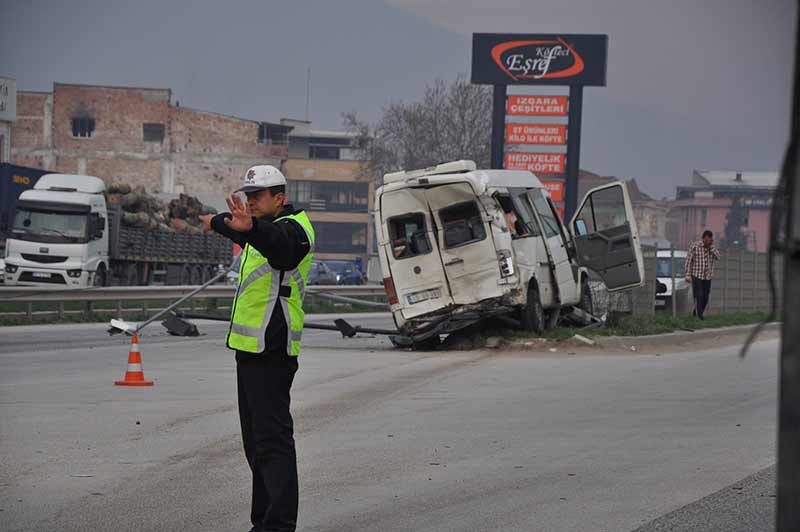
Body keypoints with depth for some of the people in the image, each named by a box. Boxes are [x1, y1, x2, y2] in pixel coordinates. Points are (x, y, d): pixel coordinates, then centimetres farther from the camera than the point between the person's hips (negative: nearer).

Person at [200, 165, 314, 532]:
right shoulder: (264, 228, 17)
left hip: (271, 350, -11)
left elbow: (274, 239, -39)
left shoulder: (292, 229, -13)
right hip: (251, 347, 11)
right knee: (256, 441, 13)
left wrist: (248, 227, -59)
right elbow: (242, 233, 42)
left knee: (272, 439, -14)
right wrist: (217, 222, 61)